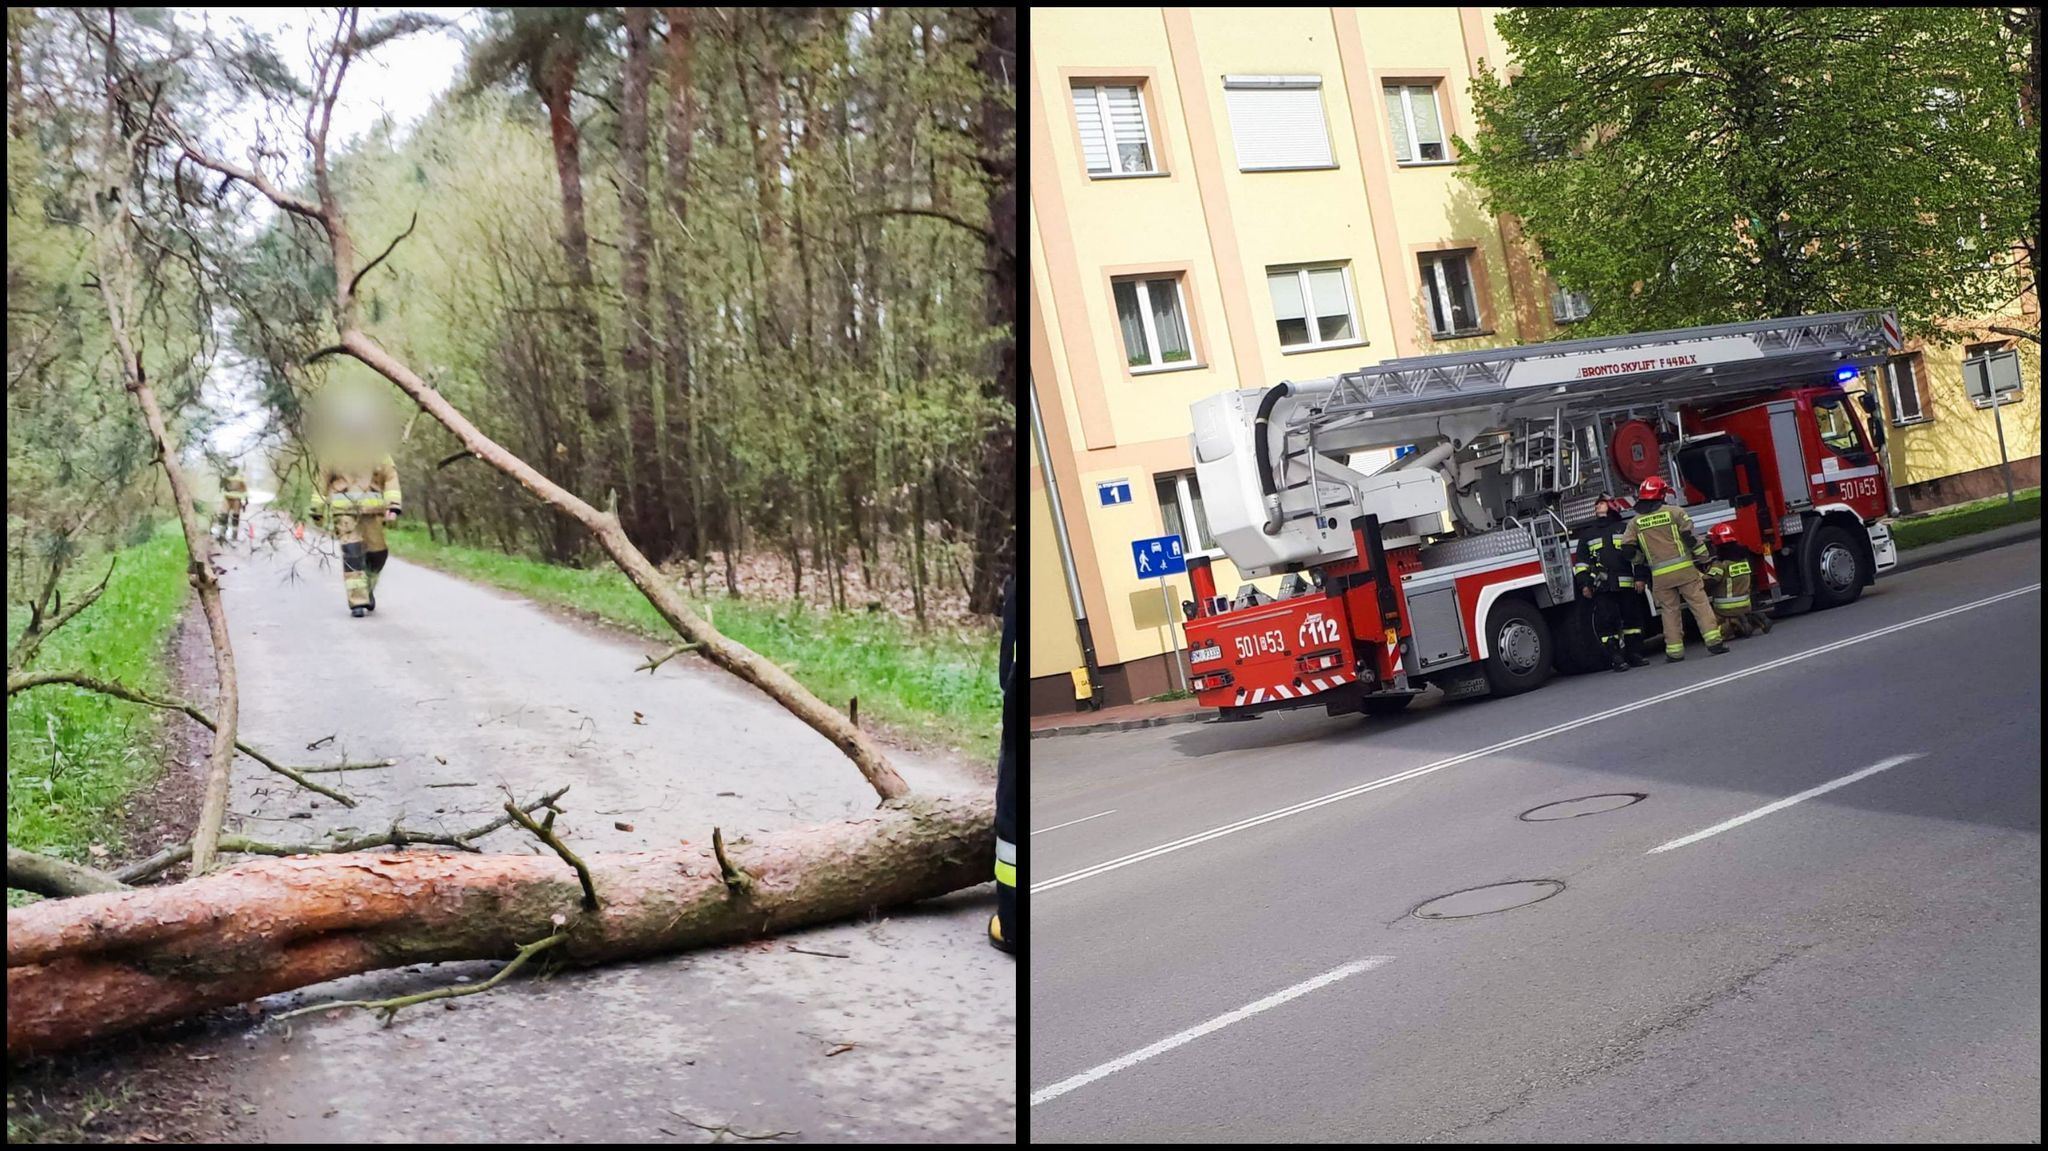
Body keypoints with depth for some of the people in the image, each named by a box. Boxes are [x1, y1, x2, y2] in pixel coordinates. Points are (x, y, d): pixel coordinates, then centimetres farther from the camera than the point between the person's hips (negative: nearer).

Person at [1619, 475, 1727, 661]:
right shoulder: (1675, 512, -3)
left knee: (1669, 611, 9)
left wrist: (1643, 560, 23)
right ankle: (1714, 642, -5)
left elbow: (1627, 548, 5)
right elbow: (1691, 537, -4)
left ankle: (1674, 651, 6)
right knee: (1700, 604, 2)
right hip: (1684, 569, -2)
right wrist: (1704, 560, 5)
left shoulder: (1635, 522, 5)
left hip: (1660, 576, 2)